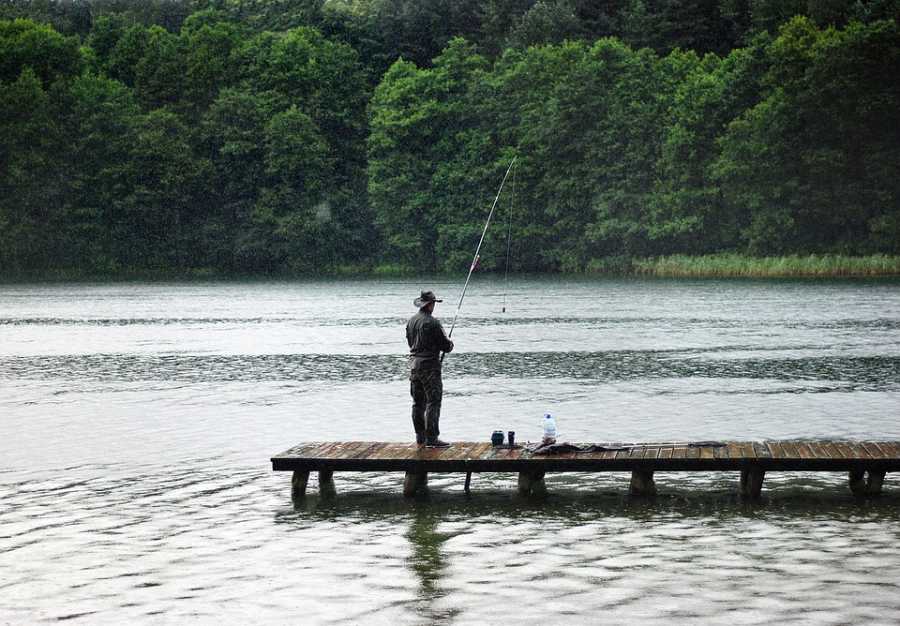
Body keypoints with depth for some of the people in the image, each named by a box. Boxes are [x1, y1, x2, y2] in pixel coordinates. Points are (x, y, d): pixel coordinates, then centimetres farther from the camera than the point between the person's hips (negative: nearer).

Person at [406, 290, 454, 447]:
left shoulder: (411, 321, 8)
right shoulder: (432, 322, -16)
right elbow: (446, 346, -12)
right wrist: (450, 344, 10)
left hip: (414, 364, 8)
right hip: (429, 365, -8)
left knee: (418, 403, 14)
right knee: (433, 402, -6)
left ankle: (420, 436, 20)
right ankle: (431, 438, -10)